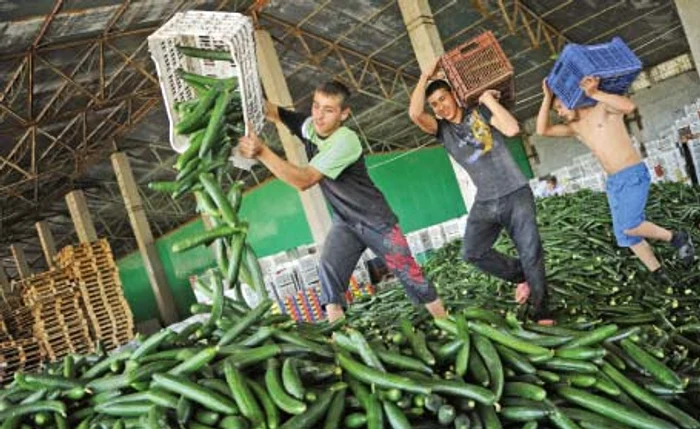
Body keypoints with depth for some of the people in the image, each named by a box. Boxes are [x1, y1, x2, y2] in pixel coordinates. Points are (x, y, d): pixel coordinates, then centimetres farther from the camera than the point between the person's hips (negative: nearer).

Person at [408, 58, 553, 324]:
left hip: (516, 195, -3)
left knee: (531, 254, -4)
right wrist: (425, 76, -4)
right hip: (484, 202, 3)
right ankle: (519, 275, 11)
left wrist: (488, 99, -6)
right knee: (472, 252, -12)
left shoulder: (480, 112, 3)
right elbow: (415, 114, -12)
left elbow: (512, 129, -14)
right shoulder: (442, 130, 7)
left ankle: (541, 313, 9)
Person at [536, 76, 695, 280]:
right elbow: (542, 130, 4)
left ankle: (676, 237, 3)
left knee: (629, 227, -20)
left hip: (634, 175, -8)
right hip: (613, 182, 8)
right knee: (625, 234, 4)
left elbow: (629, 106, -25)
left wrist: (595, 93, -27)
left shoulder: (603, 108, -4)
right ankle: (659, 275, 13)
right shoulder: (575, 128, 13)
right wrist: (547, 97, -1)